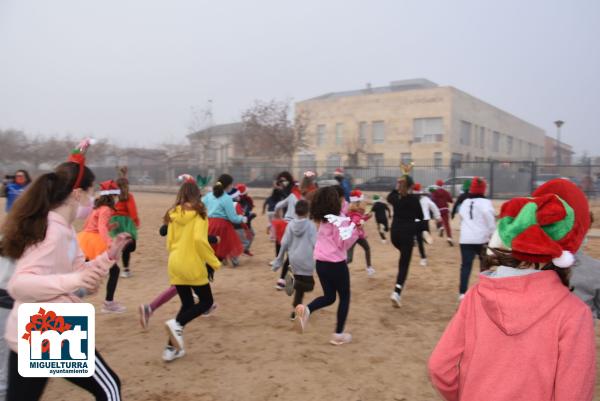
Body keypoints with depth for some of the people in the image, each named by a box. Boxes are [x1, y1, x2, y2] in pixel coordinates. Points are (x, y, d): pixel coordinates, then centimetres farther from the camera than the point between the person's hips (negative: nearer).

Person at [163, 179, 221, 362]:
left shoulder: (173, 214, 6)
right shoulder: (199, 213, -9)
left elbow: (169, 242, 9)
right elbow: (199, 239, -21)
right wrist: (214, 261, -12)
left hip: (175, 264, 6)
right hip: (192, 265, -6)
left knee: (187, 304, 17)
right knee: (206, 301, 11)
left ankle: (172, 348, 12)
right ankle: (177, 324, -12)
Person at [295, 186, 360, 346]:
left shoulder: (323, 219, 9)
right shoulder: (339, 220, -15)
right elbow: (343, 244, -15)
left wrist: (350, 225, 12)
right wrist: (356, 230, -8)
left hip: (320, 262, 7)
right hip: (336, 264, -7)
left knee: (329, 296, 20)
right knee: (344, 297, 13)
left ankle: (306, 309, -8)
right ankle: (339, 334, 17)